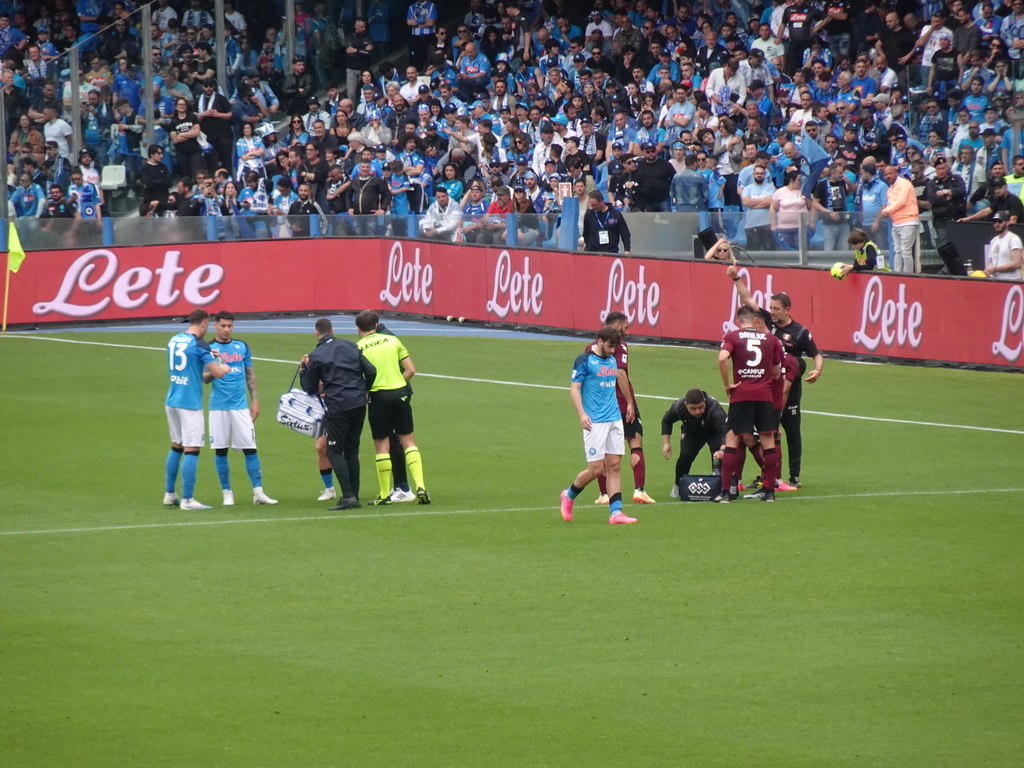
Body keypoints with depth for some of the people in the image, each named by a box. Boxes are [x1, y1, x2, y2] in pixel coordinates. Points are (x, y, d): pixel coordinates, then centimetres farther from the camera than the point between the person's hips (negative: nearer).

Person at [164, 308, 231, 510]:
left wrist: (208, 358, 27)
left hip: (172, 401, 8)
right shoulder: (200, 345, -14)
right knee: (191, 450, -4)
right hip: (190, 403, -8)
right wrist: (224, 368, 7)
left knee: (176, 447, 19)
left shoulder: (174, 340, 9)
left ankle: (169, 494, 24)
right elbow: (217, 373, -15)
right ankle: (187, 500, -5)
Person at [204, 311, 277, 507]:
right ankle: (227, 493, 11)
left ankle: (258, 493, -1)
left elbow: (250, 374, 14)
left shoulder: (242, 346, 9)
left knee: (250, 449, -3)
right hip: (219, 407, -1)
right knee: (220, 450, 2)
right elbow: (204, 379, -2)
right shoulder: (209, 349, 1)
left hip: (241, 406, 2)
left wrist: (255, 400, 9)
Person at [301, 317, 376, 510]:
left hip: (337, 408, -5)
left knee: (334, 451, 0)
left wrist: (303, 369, 20)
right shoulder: (350, 346, 10)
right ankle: (354, 496, 12)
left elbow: (311, 389, 5)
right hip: (359, 405, 5)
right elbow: (370, 371, 7)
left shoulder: (316, 356, -3)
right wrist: (364, 391, 24)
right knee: (352, 451, 14)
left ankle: (348, 496, -12)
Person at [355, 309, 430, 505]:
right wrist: (397, 385, 12)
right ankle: (420, 487, -4)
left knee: (382, 445, 5)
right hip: (400, 393, 2)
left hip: (378, 396, -2)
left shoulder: (358, 348, -1)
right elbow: (410, 370, 5)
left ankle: (385, 495, 7)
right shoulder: (392, 340, 7)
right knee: (408, 442, 8)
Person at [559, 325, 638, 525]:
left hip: (614, 419, 7)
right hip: (595, 422, -7)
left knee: (614, 466, 1)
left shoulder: (612, 360, 13)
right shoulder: (584, 360, -7)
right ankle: (569, 496, 19)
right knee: (595, 469, -6)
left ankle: (615, 512, 0)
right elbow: (574, 389, -11)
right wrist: (582, 414, -22)